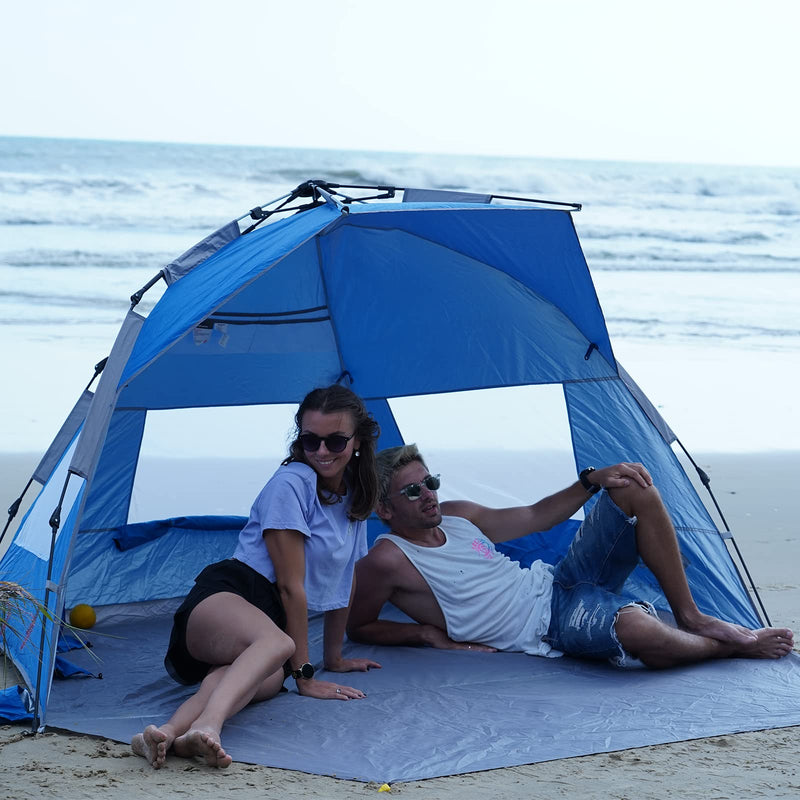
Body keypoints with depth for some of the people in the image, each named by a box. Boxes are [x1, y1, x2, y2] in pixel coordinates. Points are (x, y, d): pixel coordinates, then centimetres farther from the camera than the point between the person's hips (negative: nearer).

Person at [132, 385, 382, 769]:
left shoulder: (356, 496, 15)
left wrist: (334, 657, 33)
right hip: (223, 599, -6)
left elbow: (343, 584, 28)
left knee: (269, 678, -36)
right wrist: (304, 674, -10)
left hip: (270, 617, 6)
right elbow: (290, 585, -10)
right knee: (276, 643, -44)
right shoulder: (290, 483, -9)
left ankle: (173, 731, -64)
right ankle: (207, 726, -71)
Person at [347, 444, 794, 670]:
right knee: (637, 629, -39)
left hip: (556, 583, 9)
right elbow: (359, 627, -2)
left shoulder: (457, 516, 12)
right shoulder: (388, 560, -9)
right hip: (549, 626, -9)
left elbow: (535, 518, 21)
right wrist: (430, 634, -12)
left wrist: (593, 480, 9)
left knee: (635, 491, -5)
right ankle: (732, 646, -6)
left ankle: (691, 618, -1)